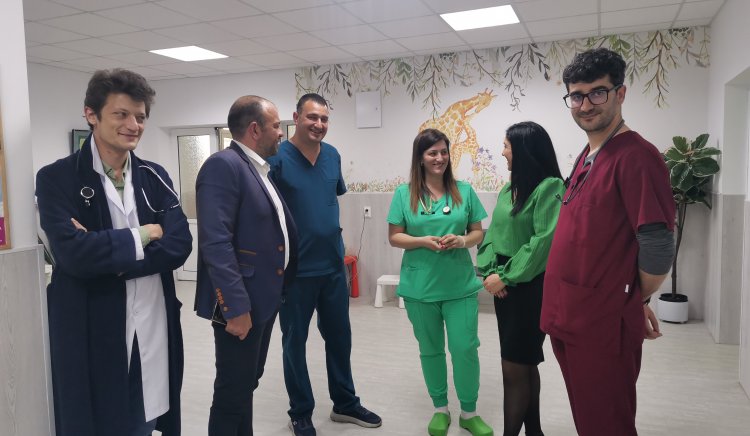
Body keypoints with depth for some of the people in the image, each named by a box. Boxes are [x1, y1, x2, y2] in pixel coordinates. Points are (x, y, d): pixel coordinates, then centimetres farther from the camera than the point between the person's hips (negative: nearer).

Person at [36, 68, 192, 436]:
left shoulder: (154, 177, 6)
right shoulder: (57, 179, -6)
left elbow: (179, 246, -5)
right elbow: (74, 254, -20)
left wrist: (107, 254, -15)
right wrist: (142, 235, -10)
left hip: (153, 326, 4)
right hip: (92, 333, -3)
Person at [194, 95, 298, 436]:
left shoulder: (258, 168, 13)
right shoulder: (223, 165, -17)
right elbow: (216, 242, -24)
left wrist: (276, 291, 13)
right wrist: (236, 306, -25)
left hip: (263, 298, 9)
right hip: (241, 303, -9)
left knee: (247, 383, 21)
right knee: (233, 391, 5)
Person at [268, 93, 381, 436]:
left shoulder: (332, 156, 4)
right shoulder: (278, 158, -13)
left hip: (334, 264, 6)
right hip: (295, 268, -5)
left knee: (340, 336, 16)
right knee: (295, 341, 10)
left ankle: (345, 403, 35)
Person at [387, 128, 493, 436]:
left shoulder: (464, 191, 2)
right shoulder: (404, 194, -1)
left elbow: (478, 232, 6)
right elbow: (394, 237, -1)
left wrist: (461, 240, -15)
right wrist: (423, 241, -17)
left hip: (460, 284, 0)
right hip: (420, 286, 0)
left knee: (465, 347, 1)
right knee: (430, 349, 13)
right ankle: (440, 409, 32)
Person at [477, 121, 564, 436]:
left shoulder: (550, 187, -14)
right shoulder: (508, 190, 11)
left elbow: (544, 241, -20)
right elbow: (492, 234, 8)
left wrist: (505, 277, -17)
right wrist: (490, 271, -7)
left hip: (531, 287, -8)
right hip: (505, 285, 8)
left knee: (514, 368, -2)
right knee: (525, 364, 17)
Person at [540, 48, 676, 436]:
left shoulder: (636, 156, -16)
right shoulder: (586, 157, 12)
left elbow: (658, 248, -20)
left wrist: (636, 301, -3)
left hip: (602, 324, -8)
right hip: (566, 318, 8)